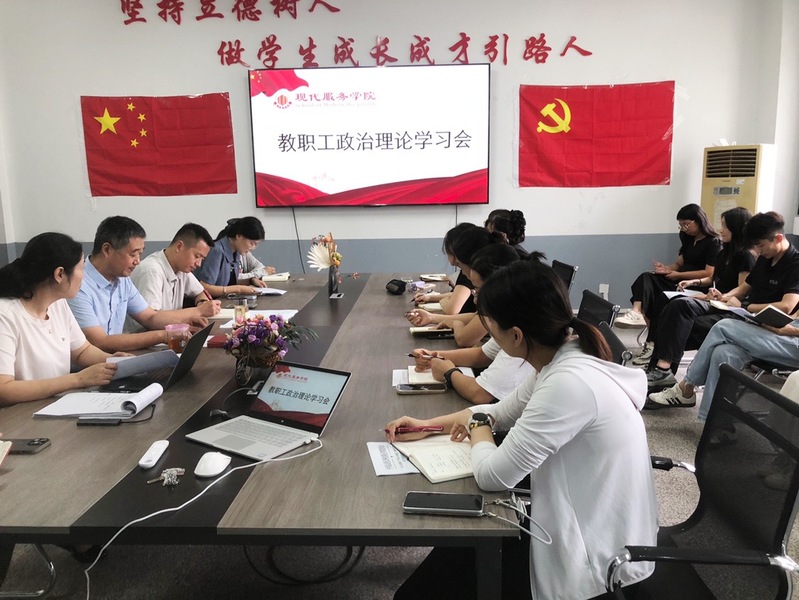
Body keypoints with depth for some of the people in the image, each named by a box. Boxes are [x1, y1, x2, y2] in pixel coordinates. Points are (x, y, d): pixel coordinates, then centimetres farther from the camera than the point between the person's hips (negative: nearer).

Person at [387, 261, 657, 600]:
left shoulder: (570, 382, -32)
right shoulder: (562, 356, -2)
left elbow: (492, 475, -27)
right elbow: (502, 412, 13)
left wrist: (476, 428, -6)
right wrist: (428, 424, 6)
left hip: (593, 554, -8)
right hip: (584, 522, 8)